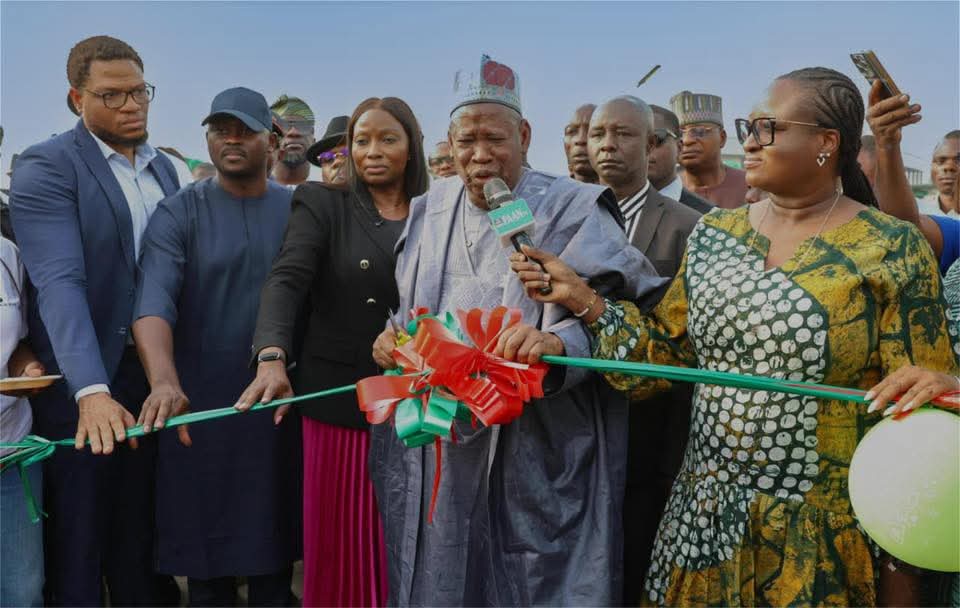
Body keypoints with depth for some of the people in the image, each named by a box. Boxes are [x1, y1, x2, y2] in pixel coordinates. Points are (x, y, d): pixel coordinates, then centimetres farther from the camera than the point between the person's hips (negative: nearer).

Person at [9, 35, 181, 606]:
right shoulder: (45, 167, -11)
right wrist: (92, 391, -33)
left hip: (152, 372, 5)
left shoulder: (165, 168, 9)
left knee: (140, 531, 17)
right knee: (78, 536, 8)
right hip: (81, 378, -5)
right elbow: (59, 281, -22)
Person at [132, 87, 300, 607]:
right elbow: (154, 301, -17)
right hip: (200, 406, -1)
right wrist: (164, 380, -33)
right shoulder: (178, 214, -3)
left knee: (273, 543, 11)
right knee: (207, 557, 8)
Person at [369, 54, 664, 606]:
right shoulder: (429, 212, 10)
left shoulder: (571, 211, -8)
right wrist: (394, 338, 0)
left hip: (533, 456, -5)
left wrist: (560, 341, -35)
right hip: (434, 449, 5)